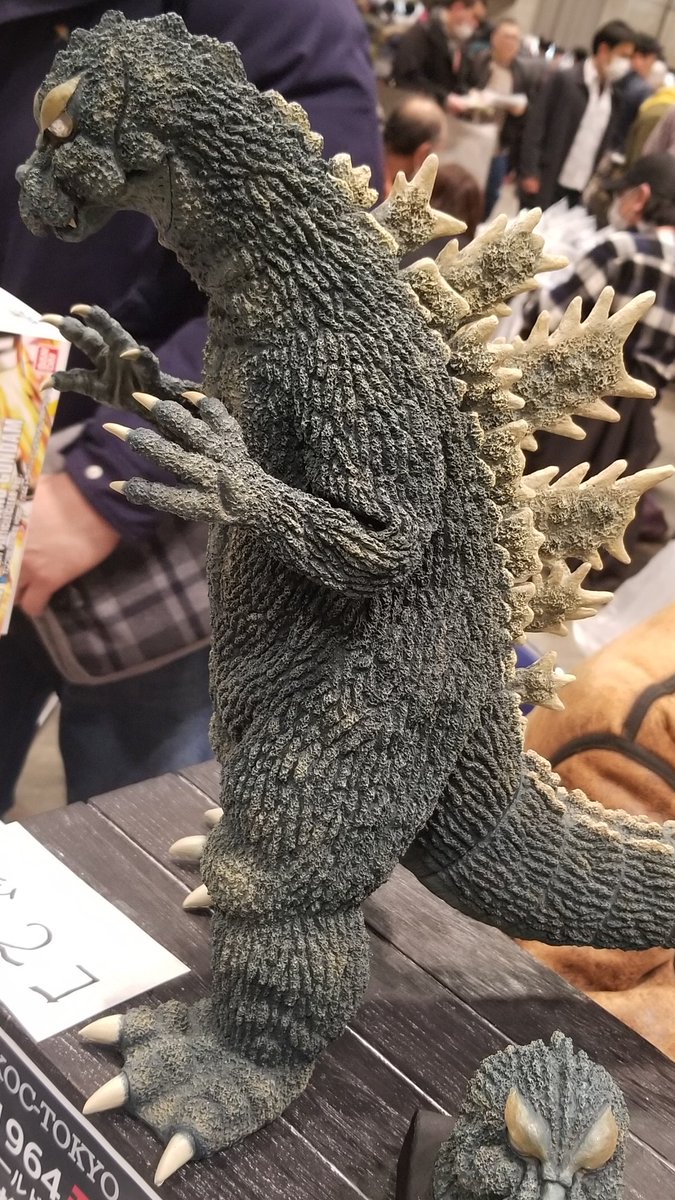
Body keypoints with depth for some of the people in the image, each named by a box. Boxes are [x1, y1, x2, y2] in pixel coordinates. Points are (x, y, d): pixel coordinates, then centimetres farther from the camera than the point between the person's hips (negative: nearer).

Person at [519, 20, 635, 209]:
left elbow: (604, 143, 12)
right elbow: (535, 125, -8)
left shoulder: (614, 94, 9)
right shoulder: (564, 80, -5)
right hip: (547, 185, -4)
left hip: (582, 192, 5)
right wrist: (529, 173, -13)